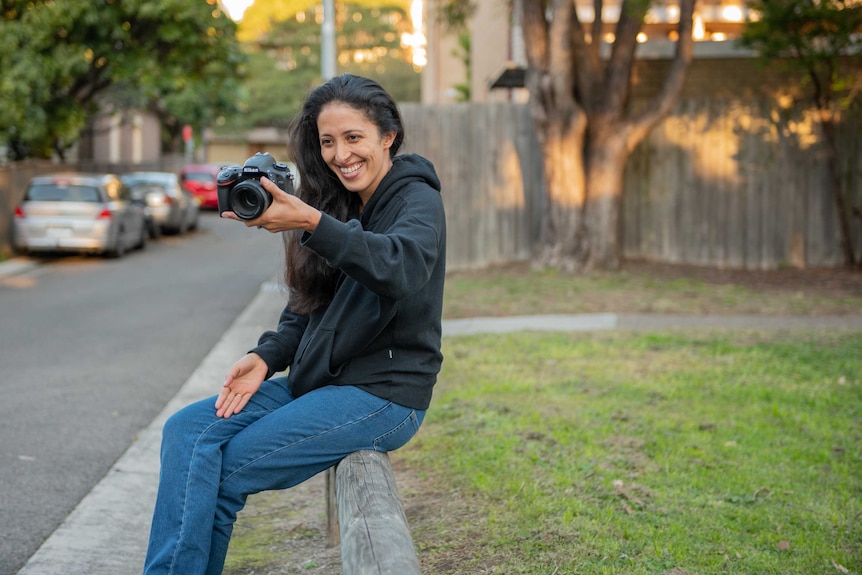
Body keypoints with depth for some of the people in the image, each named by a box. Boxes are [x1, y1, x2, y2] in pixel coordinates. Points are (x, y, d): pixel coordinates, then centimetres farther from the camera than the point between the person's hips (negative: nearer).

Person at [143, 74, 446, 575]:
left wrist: (311, 223, -44)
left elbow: (401, 268, -32)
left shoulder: (417, 199, -8)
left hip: (383, 394, -7)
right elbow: (306, 311, 14)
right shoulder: (339, 204, 14)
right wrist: (266, 358, -5)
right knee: (187, 430, -10)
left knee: (226, 472, -16)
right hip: (319, 383, 7)